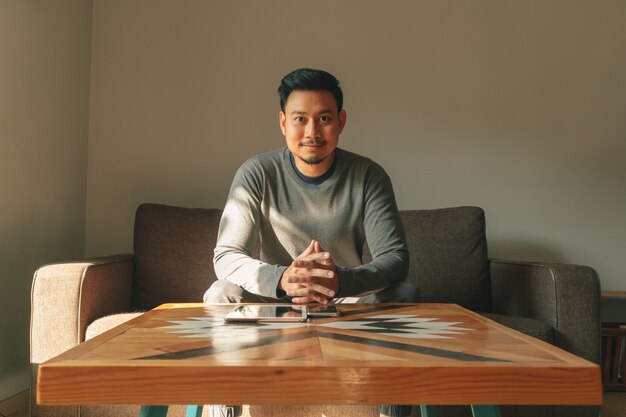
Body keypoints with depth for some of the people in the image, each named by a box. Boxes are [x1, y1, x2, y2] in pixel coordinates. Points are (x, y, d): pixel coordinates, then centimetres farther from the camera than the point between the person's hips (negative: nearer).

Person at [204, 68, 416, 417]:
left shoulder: (368, 175, -10)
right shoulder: (257, 174, -12)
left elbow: (396, 257, -18)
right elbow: (226, 257, -19)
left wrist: (342, 280, -41)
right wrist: (282, 279, -41)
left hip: (349, 300, 1)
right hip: (273, 299, 0)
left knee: (404, 294, -26)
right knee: (221, 294, -28)